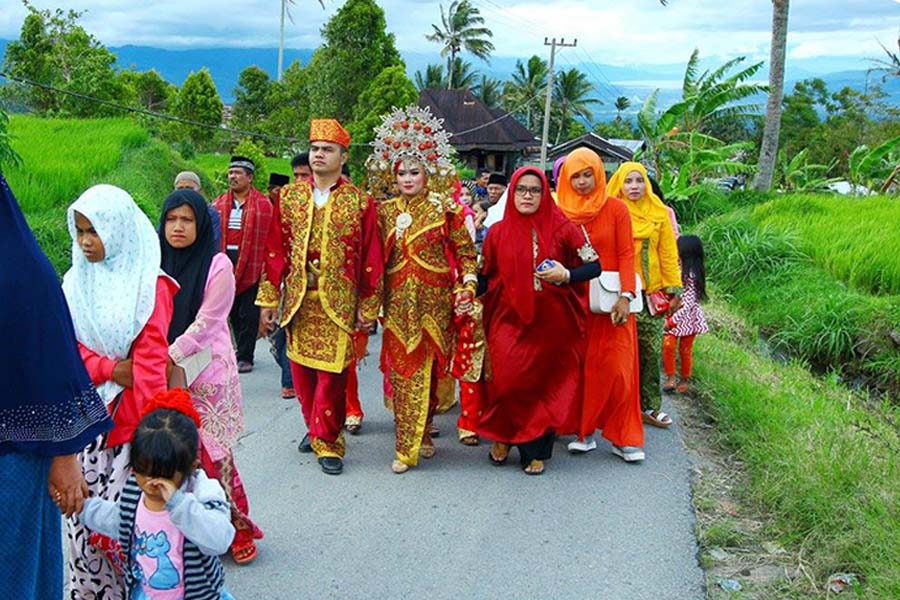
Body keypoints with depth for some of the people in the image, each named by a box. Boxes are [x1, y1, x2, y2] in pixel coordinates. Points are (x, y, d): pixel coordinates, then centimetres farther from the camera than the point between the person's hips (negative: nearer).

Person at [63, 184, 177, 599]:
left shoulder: (148, 285, -7)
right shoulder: (75, 281, 8)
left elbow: (151, 358, -12)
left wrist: (151, 424, -17)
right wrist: (109, 368, -13)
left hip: (132, 415, -4)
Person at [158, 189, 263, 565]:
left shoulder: (217, 265, -8)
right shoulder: (157, 264, 5)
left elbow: (205, 323, -12)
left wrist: (168, 358, -18)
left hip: (206, 372, -4)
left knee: (212, 453, -1)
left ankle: (237, 526, 15)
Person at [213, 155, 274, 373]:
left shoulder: (262, 204, -3)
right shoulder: (220, 203, 10)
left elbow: (266, 238, -7)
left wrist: (264, 265, -13)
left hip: (252, 264, -4)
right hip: (226, 261, 4)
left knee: (248, 313, 0)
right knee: (234, 312, 12)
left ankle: (245, 357, 6)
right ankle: (242, 351, 24)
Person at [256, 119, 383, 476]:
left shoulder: (360, 202, -2)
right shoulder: (289, 197, 6)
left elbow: (370, 258, -1)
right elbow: (275, 251, 6)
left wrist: (368, 308, -3)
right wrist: (268, 300, 3)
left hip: (338, 303, -3)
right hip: (298, 301, 3)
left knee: (331, 373, -4)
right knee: (301, 372, 10)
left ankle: (328, 441, 10)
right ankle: (315, 428, 30)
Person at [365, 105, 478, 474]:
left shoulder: (444, 209, 0)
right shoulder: (386, 211, 8)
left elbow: (466, 251, 2)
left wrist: (467, 287, -8)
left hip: (435, 301, -2)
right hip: (398, 302, 2)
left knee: (428, 367, 1)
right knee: (401, 368, 1)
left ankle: (419, 434, 15)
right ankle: (408, 443, 10)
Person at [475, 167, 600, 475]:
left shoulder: (562, 229, -2)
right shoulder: (498, 232, 5)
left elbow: (594, 265, 0)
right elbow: (486, 276, 13)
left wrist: (565, 275, -16)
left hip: (551, 323, -1)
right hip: (509, 321, 1)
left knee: (545, 385, 4)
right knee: (507, 381, -9)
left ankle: (536, 451, 20)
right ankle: (503, 437, 17)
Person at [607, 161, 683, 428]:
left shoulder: (658, 213, 8)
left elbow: (668, 254, 7)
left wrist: (674, 289, 2)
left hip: (651, 293, 2)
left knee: (650, 351, 0)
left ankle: (650, 406, 8)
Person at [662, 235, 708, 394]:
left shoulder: (691, 276, -23)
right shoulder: (680, 269, 3)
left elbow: (688, 303, -25)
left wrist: (672, 321, -25)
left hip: (687, 317, -7)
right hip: (675, 314, 7)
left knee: (685, 350, 5)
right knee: (668, 344, -5)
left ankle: (685, 381, 20)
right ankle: (670, 378, 1)